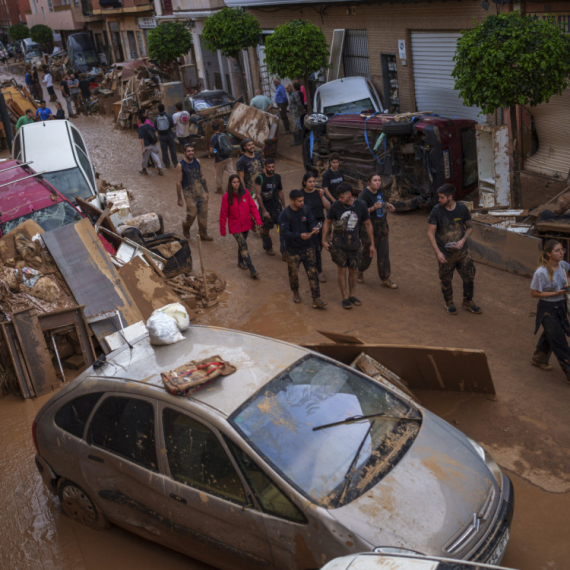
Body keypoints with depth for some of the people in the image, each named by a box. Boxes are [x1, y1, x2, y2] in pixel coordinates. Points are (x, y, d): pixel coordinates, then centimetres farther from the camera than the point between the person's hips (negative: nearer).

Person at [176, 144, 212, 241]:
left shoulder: (197, 162, 4)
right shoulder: (180, 165, -11)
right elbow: (178, 183, -9)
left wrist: (206, 192, 15)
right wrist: (180, 199, -9)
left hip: (201, 192, 5)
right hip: (189, 194, -5)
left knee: (203, 214, 6)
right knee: (191, 214, -3)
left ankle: (203, 234, 20)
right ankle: (186, 227, 30)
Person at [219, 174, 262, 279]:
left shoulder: (245, 193, -4)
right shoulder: (226, 197, -12)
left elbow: (253, 207, -2)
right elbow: (223, 214, -7)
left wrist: (258, 220, -13)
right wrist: (222, 229, -3)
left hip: (246, 224, 4)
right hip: (235, 226, -4)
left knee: (242, 244, 20)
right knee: (244, 246, -10)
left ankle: (240, 262, 45)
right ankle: (252, 271, -11)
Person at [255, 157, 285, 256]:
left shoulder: (277, 177, 1)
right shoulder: (260, 178, -13)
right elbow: (258, 195, -14)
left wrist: (284, 206, 14)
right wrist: (264, 211, -17)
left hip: (277, 208, 3)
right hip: (266, 209, -3)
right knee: (266, 230, 12)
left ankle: (284, 251, 4)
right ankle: (268, 248, 37)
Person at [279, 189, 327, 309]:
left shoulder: (306, 209, -3)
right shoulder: (285, 215, -17)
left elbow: (311, 222, 2)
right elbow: (284, 232, -23)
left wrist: (313, 228, -23)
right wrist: (299, 235, -36)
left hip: (308, 246, 2)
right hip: (293, 249, -2)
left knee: (312, 273, -3)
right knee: (293, 273, 13)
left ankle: (316, 299, -1)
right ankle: (295, 293, 42)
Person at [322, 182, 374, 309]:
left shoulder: (360, 206, -7)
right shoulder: (336, 206, -10)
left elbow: (368, 224, 2)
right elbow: (327, 222, 3)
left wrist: (372, 244, 2)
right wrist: (324, 240, -1)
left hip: (354, 245, 1)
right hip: (339, 245, -1)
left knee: (353, 271, 12)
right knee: (341, 270, 5)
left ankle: (352, 295, 29)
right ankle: (345, 298, 17)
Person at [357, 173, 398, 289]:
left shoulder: (380, 191, 3)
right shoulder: (364, 194, -19)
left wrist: (387, 206, 3)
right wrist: (373, 208, -35)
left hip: (382, 228, 6)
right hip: (369, 229, -6)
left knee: (384, 253, 8)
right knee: (367, 253, 8)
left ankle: (385, 279, 19)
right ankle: (360, 272, 37)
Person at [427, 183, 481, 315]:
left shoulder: (462, 209, -5)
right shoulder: (436, 211, -12)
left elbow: (469, 227, 7)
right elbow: (430, 233, -9)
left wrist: (463, 240, -12)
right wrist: (437, 252, -16)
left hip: (462, 251, 2)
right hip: (445, 253, -2)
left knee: (469, 277, 8)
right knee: (446, 280, 9)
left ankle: (468, 302, 29)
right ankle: (449, 303, 31)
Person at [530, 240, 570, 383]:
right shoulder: (541, 273, -25)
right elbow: (534, 294, -19)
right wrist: (555, 293, -24)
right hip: (547, 309, -7)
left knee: (549, 336, 24)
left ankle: (539, 359, 47)